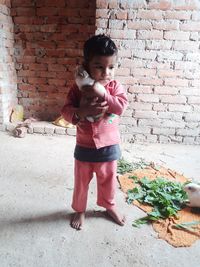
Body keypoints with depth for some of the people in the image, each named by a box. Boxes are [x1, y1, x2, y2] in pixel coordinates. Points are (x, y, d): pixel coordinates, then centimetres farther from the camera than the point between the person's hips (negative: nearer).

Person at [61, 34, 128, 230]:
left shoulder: (115, 86, -6)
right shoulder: (78, 88, -8)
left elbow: (121, 106, -21)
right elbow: (66, 111, -12)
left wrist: (102, 94, -29)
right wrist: (81, 112, -31)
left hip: (109, 147, 1)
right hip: (84, 147, 0)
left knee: (108, 179, 20)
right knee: (81, 181, 17)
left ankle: (109, 206, 47)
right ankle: (79, 210, 42)